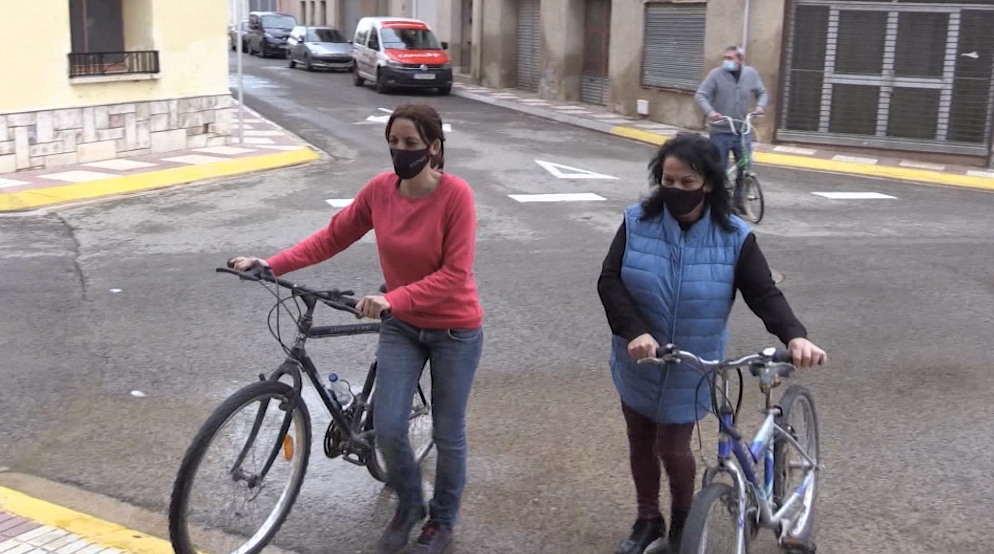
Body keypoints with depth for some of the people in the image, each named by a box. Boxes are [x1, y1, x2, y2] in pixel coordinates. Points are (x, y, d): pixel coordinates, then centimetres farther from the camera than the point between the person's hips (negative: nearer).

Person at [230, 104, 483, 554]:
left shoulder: (456, 194, -22)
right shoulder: (380, 188, -8)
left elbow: (456, 274, -25)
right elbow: (333, 237, -1)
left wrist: (392, 299, -37)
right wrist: (271, 265, -12)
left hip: (455, 331, -4)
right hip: (402, 326, 4)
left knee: (447, 434, 9)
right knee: (387, 427, -2)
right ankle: (408, 504, 28)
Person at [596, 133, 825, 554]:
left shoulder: (734, 237, -13)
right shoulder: (637, 222, -11)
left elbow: (764, 294, -15)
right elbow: (609, 282, -14)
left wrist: (794, 336, -34)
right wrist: (635, 331, -30)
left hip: (690, 369, -2)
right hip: (638, 361, 2)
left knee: (672, 447, 4)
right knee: (640, 442, 16)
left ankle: (683, 518, 35)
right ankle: (647, 519, 39)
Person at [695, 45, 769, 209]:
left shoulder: (751, 73, 2)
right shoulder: (716, 74, -8)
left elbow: (762, 93, 14)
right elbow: (700, 95, -12)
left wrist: (760, 106, -8)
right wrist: (709, 111, -30)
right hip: (720, 132, -3)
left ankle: (739, 202, 23)